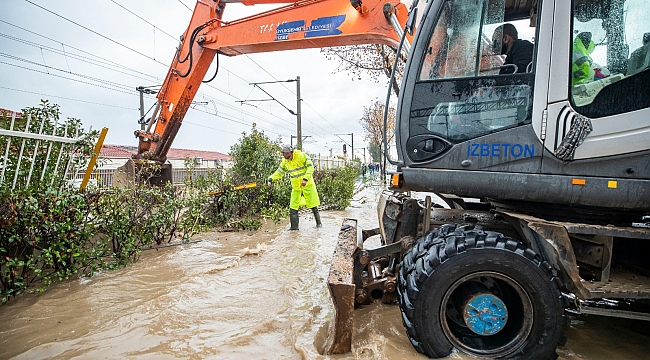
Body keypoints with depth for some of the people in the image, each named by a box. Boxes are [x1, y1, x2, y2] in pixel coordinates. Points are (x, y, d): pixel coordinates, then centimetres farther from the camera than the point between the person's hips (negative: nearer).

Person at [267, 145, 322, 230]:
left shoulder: (302, 156, -14)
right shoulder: (284, 162, 1)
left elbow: (310, 167, -15)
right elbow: (279, 173, 7)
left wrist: (305, 179, -25)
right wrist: (271, 179, -10)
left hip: (307, 184, -4)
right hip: (296, 187, 4)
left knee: (313, 204, 5)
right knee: (293, 207, -2)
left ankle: (319, 223, 21)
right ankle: (294, 226, 7)